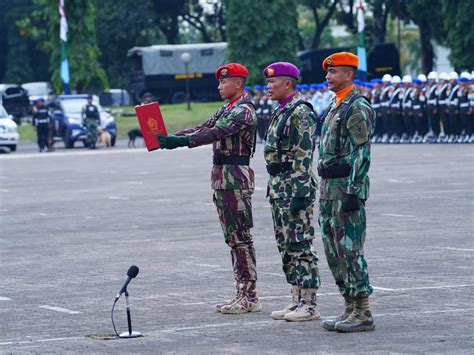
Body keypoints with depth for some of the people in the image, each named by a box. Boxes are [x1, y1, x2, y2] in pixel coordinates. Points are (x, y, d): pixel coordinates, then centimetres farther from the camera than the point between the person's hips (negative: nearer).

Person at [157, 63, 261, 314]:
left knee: (241, 236, -8)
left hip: (235, 177, -10)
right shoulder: (226, 109, 18)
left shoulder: (243, 110, -13)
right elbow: (203, 128, 14)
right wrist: (170, 137, 1)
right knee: (232, 237, 10)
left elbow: (216, 133, -25)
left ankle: (250, 296, -7)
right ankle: (242, 293, 13)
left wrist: (181, 141, -32)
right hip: (222, 177, 10)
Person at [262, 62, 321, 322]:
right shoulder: (281, 112, 17)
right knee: (286, 245, 11)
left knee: (300, 244, -8)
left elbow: (304, 155, -19)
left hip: (295, 186, -10)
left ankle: (309, 304, -6)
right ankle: (297, 300, 16)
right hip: (279, 187, 10)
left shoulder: (300, 112, -14)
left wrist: (300, 192, -23)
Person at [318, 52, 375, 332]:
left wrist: (354, 191, -22)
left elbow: (362, 154, -18)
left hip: (348, 187, -10)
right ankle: (351, 307, 17)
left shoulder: (358, 108, -12)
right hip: (329, 188, 10)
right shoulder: (335, 107, 19)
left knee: (350, 248, -10)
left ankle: (362, 313, -8)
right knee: (333, 249, 11)